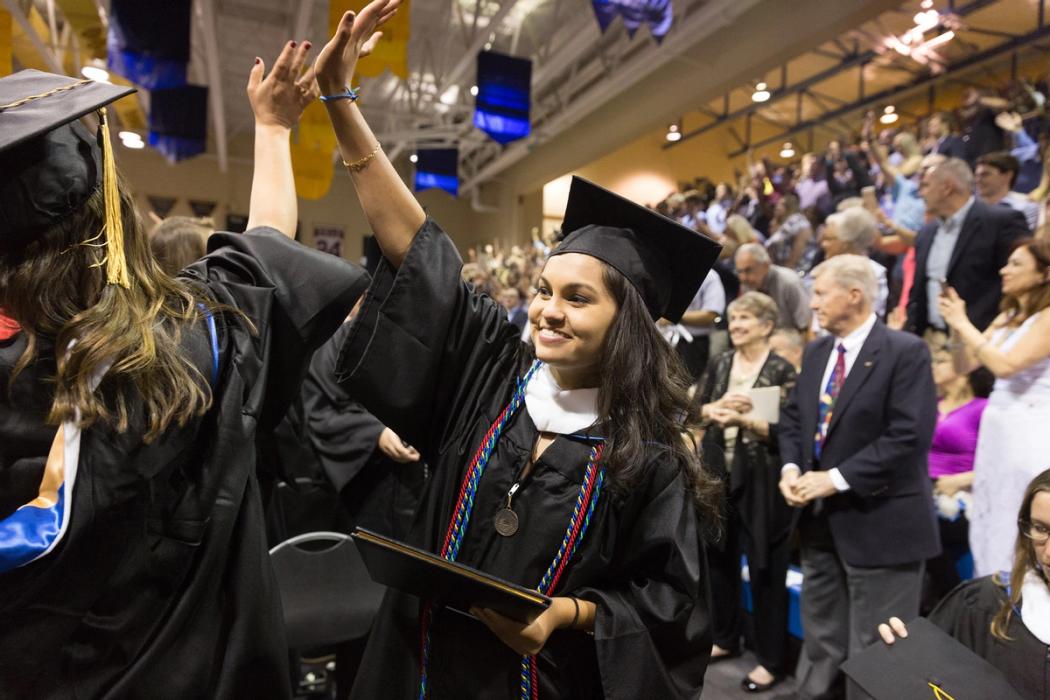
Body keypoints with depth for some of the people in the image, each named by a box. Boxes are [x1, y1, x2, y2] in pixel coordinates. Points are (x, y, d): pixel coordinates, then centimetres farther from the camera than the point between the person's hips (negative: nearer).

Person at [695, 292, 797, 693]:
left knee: (765, 568, 5)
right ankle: (725, 638, 36)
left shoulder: (782, 371, -8)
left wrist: (743, 418, -26)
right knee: (720, 557, 16)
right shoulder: (719, 365, 7)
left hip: (761, 482, -5)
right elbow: (694, 411, 3)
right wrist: (718, 407, -16)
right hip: (718, 475, 5)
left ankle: (772, 659, 20)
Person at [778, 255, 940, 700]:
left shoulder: (906, 352, -14)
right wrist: (791, 467, -5)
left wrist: (837, 478, -21)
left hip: (879, 522, -7)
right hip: (821, 517, 7)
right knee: (821, 637, 20)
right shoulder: (816, 352, 9)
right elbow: (793, 417, 13)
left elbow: (909, 435, -21)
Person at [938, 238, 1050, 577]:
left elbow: (1005, 365, -23)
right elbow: (967, 363, 12)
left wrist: (964, 324, -16)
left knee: (1019, 530, 0)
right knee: (990, 523, 13)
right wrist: (957, 327, -1)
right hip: (995, 427, 8)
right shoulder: (1007, 317, 13)